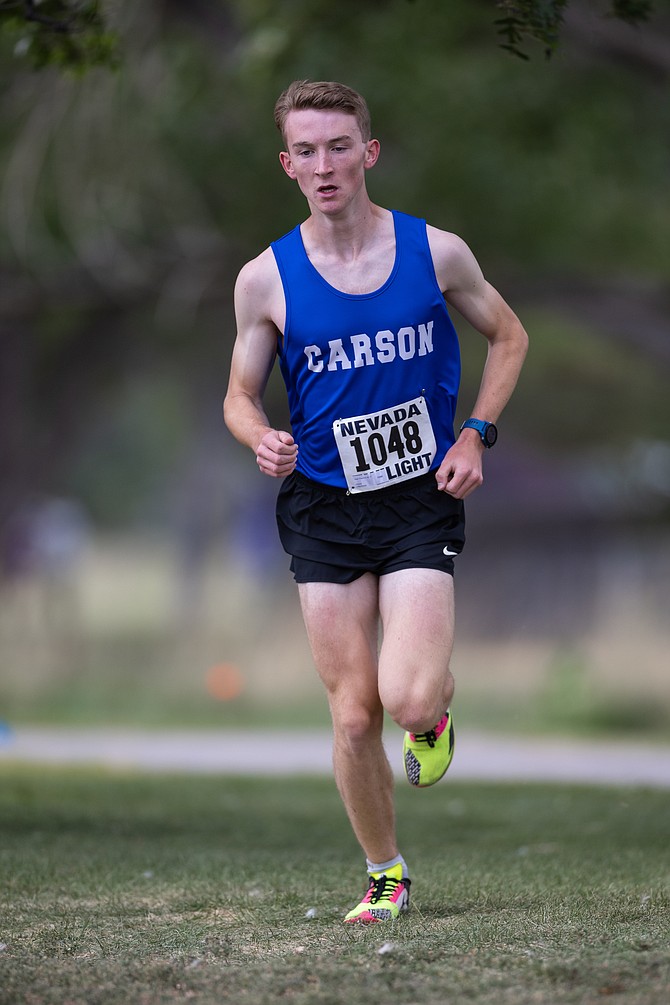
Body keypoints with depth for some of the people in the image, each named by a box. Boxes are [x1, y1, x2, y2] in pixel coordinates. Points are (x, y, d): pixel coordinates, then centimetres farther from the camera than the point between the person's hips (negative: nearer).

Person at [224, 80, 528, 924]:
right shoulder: (266, 278, -4)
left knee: (408, 701, -17)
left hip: (422, 503, -1)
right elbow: (242, 393, 8)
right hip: (323, 509, 1)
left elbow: (507, 336, 12)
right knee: (353, 717, 0)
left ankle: (438, 703, 20)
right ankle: (384, 875, 21)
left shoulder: (435, 252, -4)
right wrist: (260, 436, -15)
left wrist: (476, 433, -2)